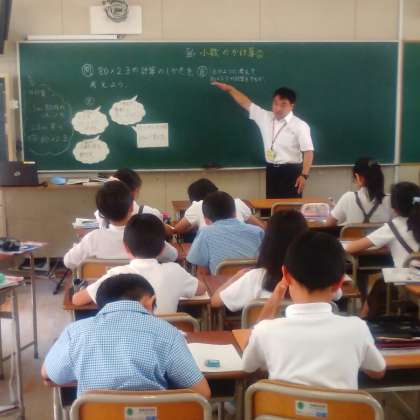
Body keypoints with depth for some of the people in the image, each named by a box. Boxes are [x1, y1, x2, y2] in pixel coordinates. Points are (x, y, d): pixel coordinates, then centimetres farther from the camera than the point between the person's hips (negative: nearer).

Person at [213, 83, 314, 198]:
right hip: (272, 171, 5)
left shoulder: (300, 126, -9)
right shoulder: (265, 117, 6)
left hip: (291, 172, -5)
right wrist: (230, 89, 12)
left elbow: (308, 151, -12)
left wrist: (304, 175, -19)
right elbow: (247, 103, 14)